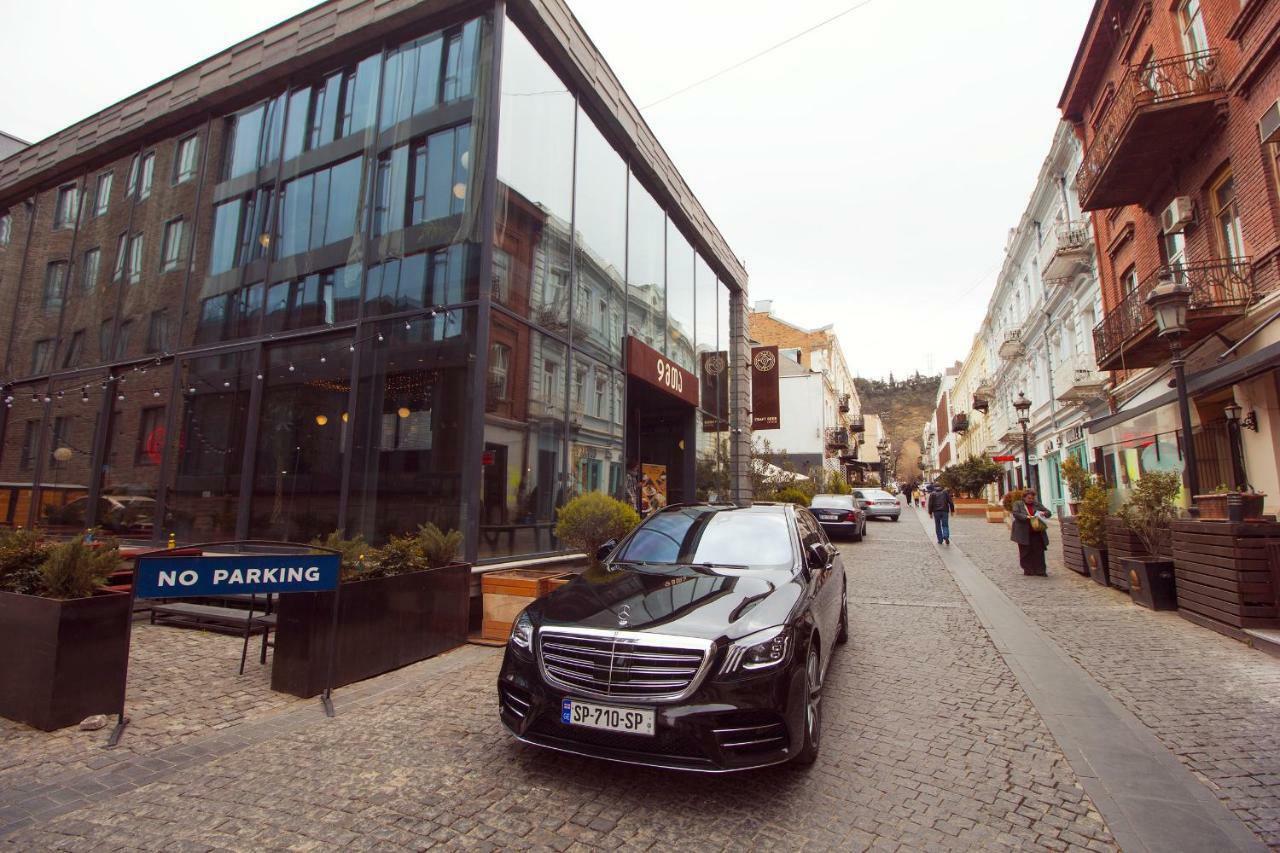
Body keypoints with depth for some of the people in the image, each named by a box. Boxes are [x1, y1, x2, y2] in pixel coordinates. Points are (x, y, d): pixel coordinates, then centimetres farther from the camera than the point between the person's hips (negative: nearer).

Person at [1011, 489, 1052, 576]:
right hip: (1024, 534, -3)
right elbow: (1016, 514, -12)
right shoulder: (1017, 504, 2)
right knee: (1026, 552, 4)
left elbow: (1049, 512, 13)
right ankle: (1027, 570, 13)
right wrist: (1026, 517, -26)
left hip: (1037, 533, 3)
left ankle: (1040, 570, 6)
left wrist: (1044, 513, -10)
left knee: (1039, 552, 0)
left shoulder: (1037, 504, 12)